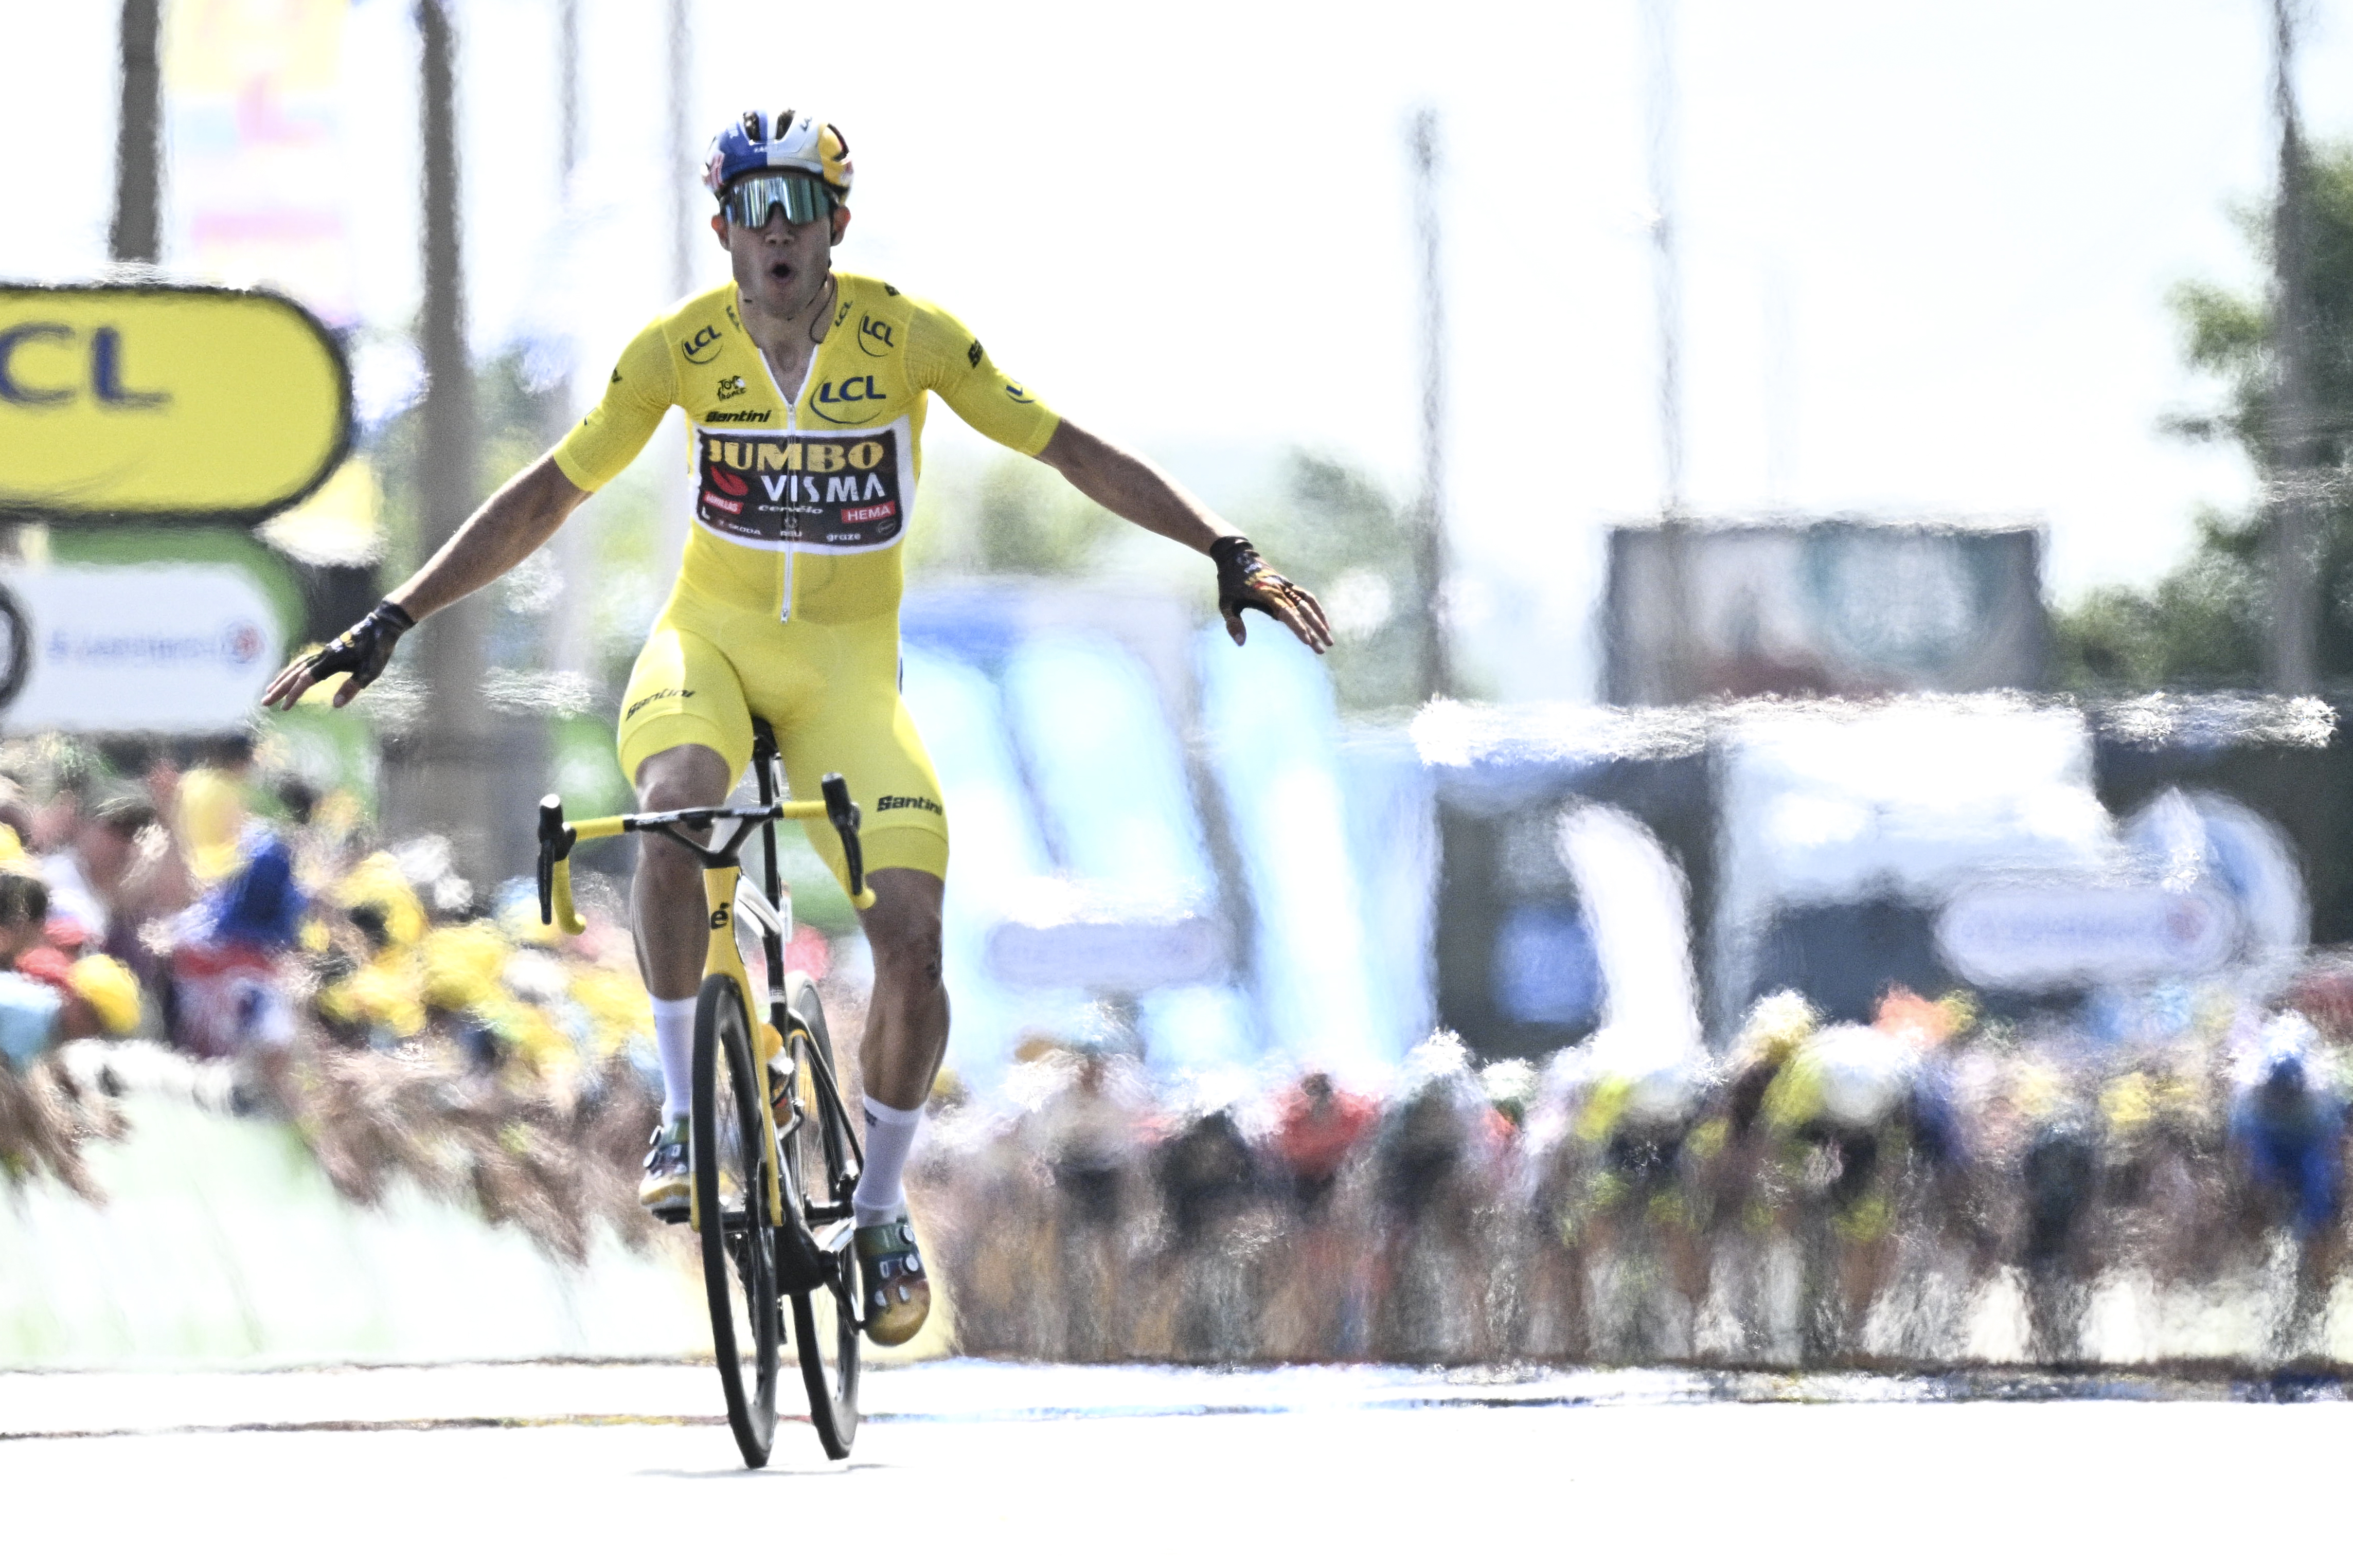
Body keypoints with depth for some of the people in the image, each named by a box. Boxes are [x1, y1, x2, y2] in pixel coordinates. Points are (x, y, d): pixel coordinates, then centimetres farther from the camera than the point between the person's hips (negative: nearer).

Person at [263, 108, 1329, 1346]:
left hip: (847, 664, 0)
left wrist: (1229, 554, -14)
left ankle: (879, 1209, 7)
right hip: (711, 638, 0)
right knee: (675, 809, -36)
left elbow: (1074, 455, -6)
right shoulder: (680, 350, -9)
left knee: (912, 939, -17)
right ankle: (684, 1114, -20)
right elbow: (546, 497, 0)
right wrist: (389, 626, -3)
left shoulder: (908, 338, -12)